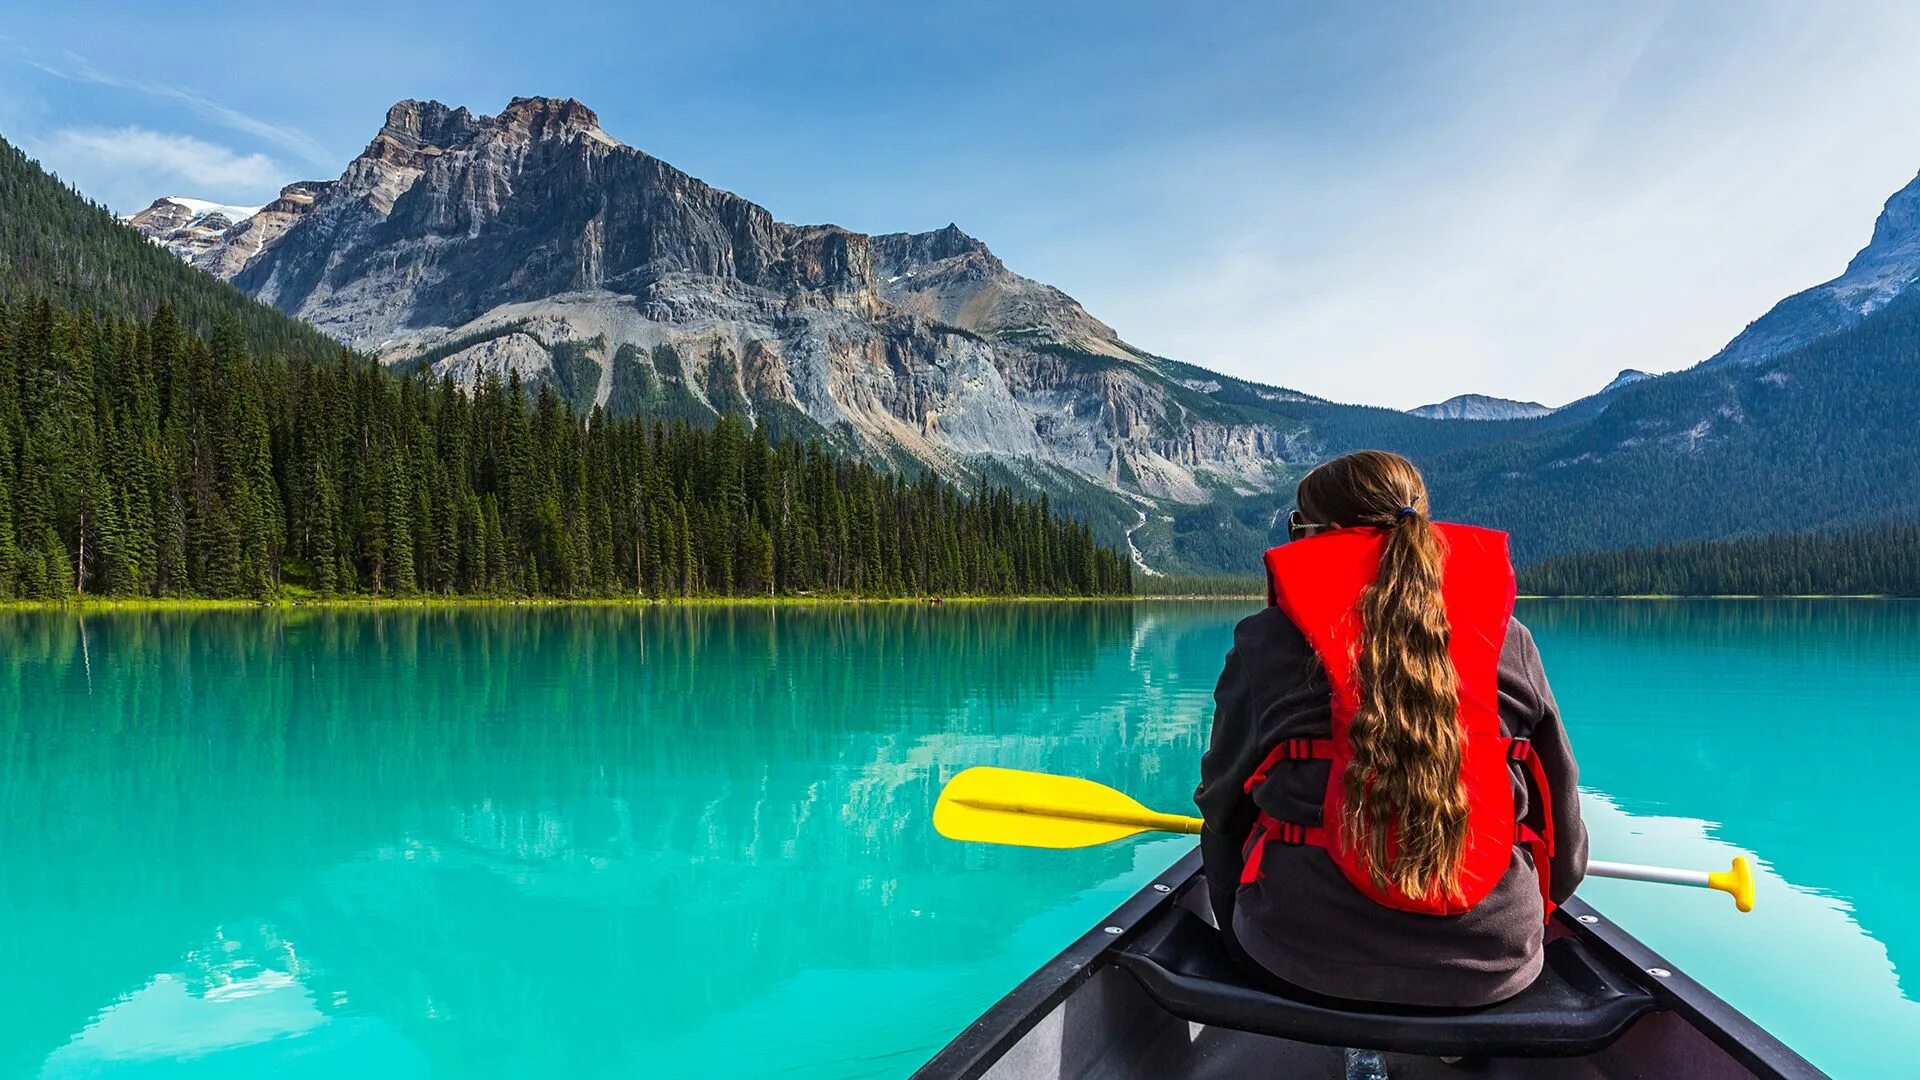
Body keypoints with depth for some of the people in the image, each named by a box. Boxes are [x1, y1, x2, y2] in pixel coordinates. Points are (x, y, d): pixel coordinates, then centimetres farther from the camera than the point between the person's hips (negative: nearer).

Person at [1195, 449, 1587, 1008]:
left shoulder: (1267, 641, -2)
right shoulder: (1509, 639, 4)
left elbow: (1222, 802, 8)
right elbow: (1561, 816, 13)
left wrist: (1239, 928, 25)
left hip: (1300, 962, -1)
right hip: (1492, 964, 1)